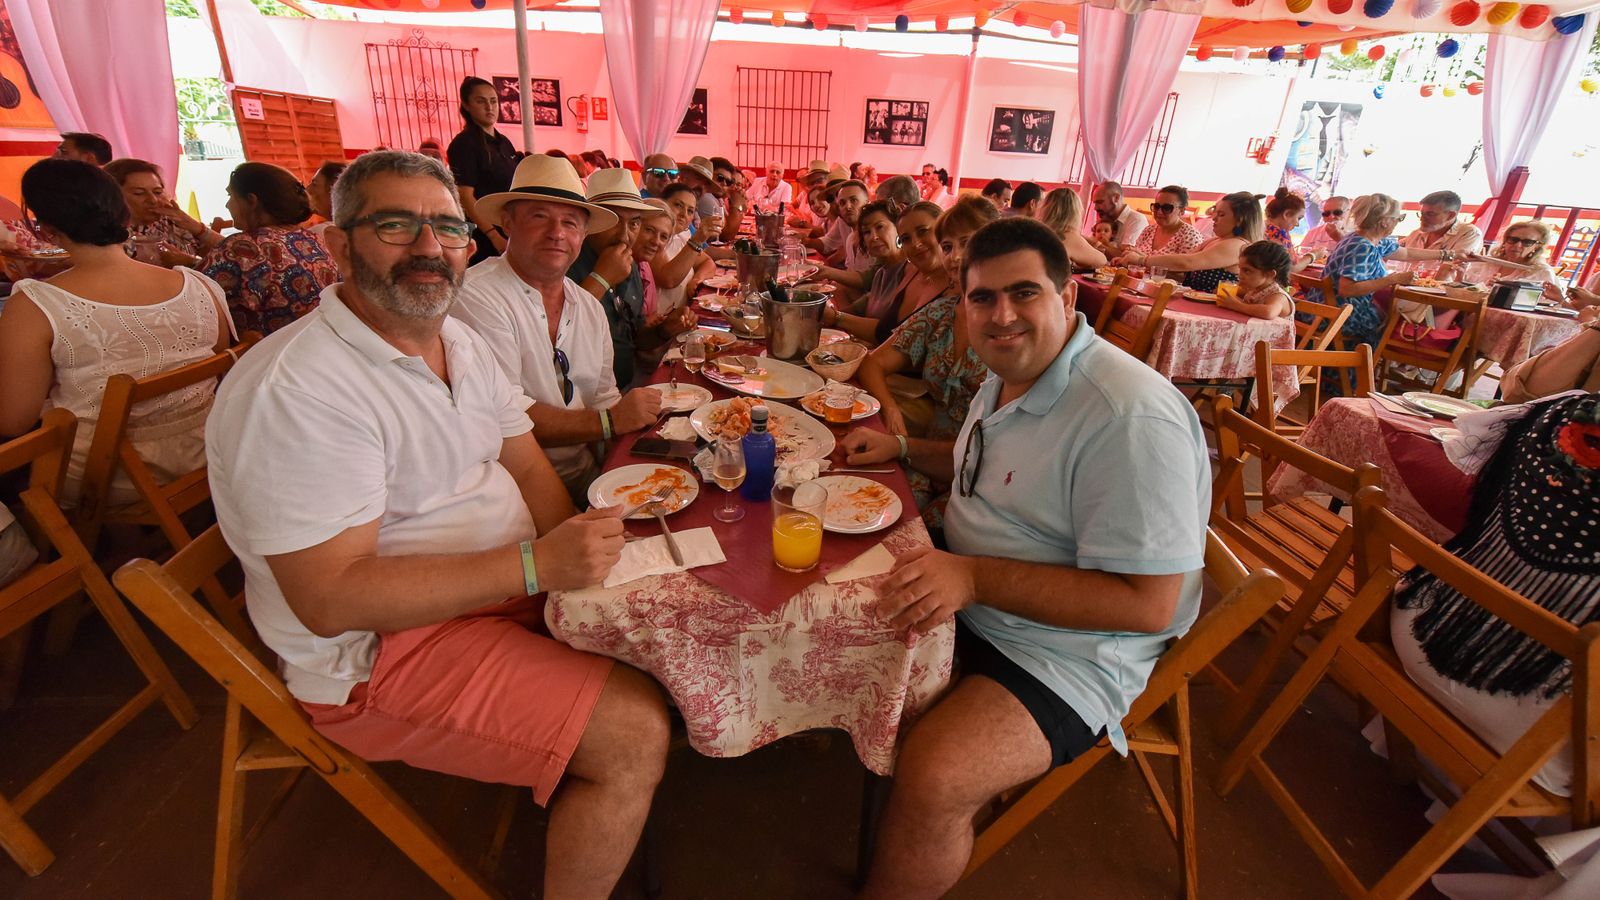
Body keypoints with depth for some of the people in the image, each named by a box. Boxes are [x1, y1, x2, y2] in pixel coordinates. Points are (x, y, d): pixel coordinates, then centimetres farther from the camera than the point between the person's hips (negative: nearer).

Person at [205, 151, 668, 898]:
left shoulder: (460, 341, 6)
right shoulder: (295, 389, -22)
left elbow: (528, 467, 6)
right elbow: (330, 598, -26)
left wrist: (572, 558, -12)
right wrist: (538, 566, -30)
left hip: (506, 588, 9)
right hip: (381, 650, -8)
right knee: (635, 734, -19)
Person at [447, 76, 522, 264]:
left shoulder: (504, 142, 15)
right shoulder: (464, 143, -7)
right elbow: (465, 197, -15)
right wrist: (495, 237, -24)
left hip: (512, 231, 7)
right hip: (484, 237, -7)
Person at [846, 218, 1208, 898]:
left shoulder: (1131, 418, -26)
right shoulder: (1007, 379, 4)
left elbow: (1148, 605, -27)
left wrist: (974, 577, -33)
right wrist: (902, 448, 10)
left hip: (1067, 651, -8)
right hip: (972, 603, 9)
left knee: (931, 778, -28)